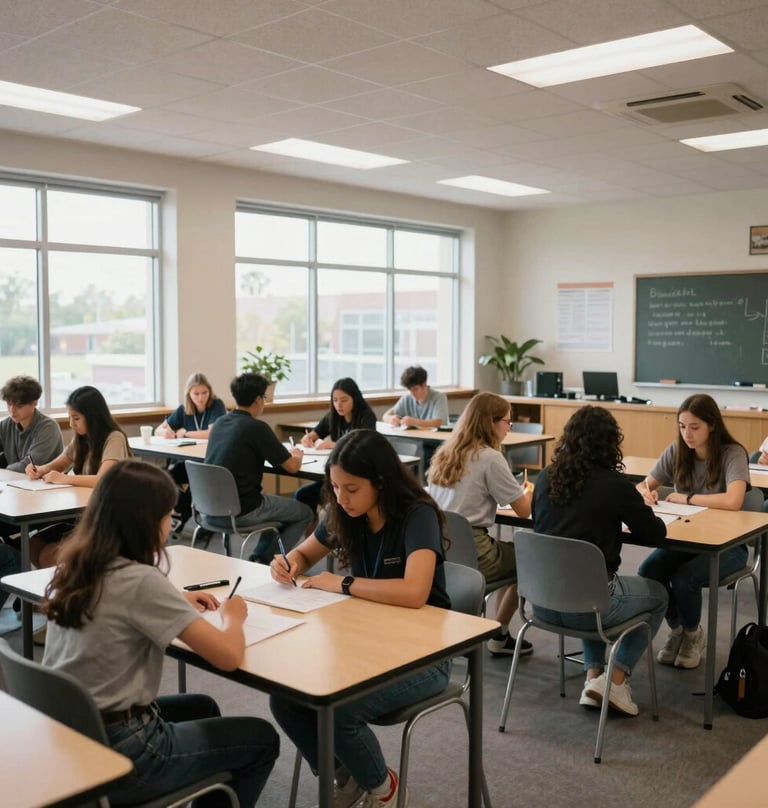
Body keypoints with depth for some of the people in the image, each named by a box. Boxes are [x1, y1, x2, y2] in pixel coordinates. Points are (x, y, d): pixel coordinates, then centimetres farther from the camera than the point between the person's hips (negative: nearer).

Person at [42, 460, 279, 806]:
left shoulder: (72, 566, 0)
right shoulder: (140, 580, -24)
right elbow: (229, 656, -22)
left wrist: (177, 601, 14)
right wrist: (233, 617, -2)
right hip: (115, 754, -8)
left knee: (202, 708, 30)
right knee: (262, 739, 11)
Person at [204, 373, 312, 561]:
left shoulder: (220, 423, 6)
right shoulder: (256, 427, -14)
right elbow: (292, 466, -10)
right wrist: (297, 455, 14)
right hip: (240, 511, -7)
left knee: (278, 504, 29)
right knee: (304, 514, 13)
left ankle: (259, 557, 20)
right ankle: (263, 561, 10)